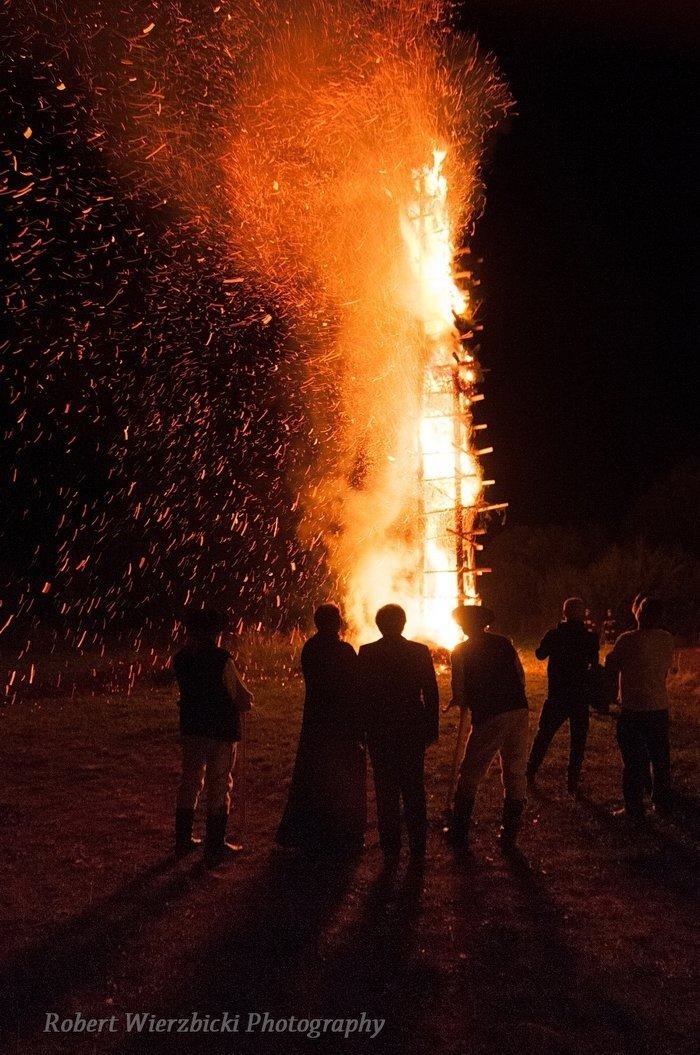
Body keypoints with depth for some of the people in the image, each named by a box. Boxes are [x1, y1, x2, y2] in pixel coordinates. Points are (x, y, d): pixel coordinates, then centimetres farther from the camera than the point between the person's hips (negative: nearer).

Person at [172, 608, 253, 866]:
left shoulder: (180, 659, -1)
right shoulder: (221, 659, -19)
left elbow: (187, 691, 9)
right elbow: (243, 699, -16)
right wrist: (244, 700, 7)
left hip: (191, 728, 5)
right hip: (221, 730, -5)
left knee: (190, 782, 17)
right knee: (219, 787, 5)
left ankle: (183, 840, 26)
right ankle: (215, 847, 10)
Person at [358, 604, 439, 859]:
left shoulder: (367, 653, -7)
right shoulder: (420, 651, -5)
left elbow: (361, 694, -3)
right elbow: (431, 693, -2)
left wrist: (362, 727, 5)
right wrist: (432, 728, 6)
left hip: (379, 730, -1)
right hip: (413, 728, 1)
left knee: (386, 789, 8)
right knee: (413, 787, 11)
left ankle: (391, 847, 12)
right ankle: (417, 846, 14)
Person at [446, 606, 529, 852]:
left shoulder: (461, 652, 1)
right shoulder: (504, 643, 11)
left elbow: (460, 695, -2)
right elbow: (521, 677, 13)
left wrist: (463, 701, 19)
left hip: (488, 716, -3)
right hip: (518, 711, 4)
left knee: (470, 775, 10)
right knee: (515, 774, 13)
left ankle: (459, 834, 18)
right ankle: (509, 836, 18)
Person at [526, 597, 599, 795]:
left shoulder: (554, 635, -5)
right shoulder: (590, 638, -8)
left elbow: (540, 654, 12)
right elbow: (595, 665, -5)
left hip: (556, 695, 1)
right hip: (580, 697, -1)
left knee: (543, 735, 14)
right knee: (578, 741, 8)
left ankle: (530, 775, 19)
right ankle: (573, 782, 6)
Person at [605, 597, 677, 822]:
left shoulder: (629, 640, -18)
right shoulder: (667, 639, -1)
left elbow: (610, 666, -7)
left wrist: (611, 654, 10)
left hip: (633, 709, -5)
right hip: (659, 708, 5)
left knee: (634, 761, 2)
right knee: (660, 758, 18)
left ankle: (634, 810, 5)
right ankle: (662, 803, 29)